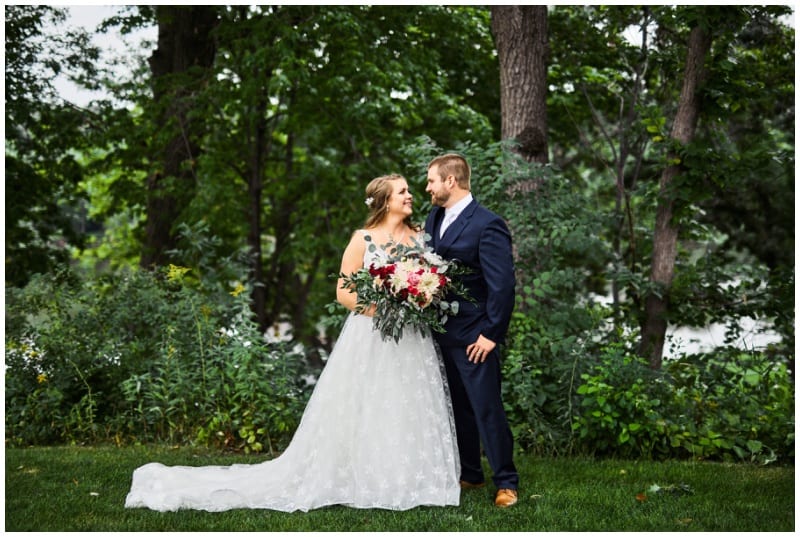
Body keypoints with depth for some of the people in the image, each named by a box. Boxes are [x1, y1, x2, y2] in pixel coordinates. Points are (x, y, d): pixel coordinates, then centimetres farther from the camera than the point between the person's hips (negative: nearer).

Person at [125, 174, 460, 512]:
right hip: (370, 340, -4)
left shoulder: (418, 236, 9)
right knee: (360, 413, -1)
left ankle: (407, 481, 15)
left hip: (412, 343, 4)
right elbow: (343, 293, -4)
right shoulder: (363, 239, -2)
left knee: (409, 412, 4)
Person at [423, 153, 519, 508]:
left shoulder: (487, 225, -16)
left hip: (473, 336, -8)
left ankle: (506, 481, 10)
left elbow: (503, 285, -18)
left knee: (487, 409, -2)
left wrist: (491, 334, -17)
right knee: (457, 407, 16)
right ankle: (469, 474, 29)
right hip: (441, 332, 8)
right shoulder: (434, 218, 9)